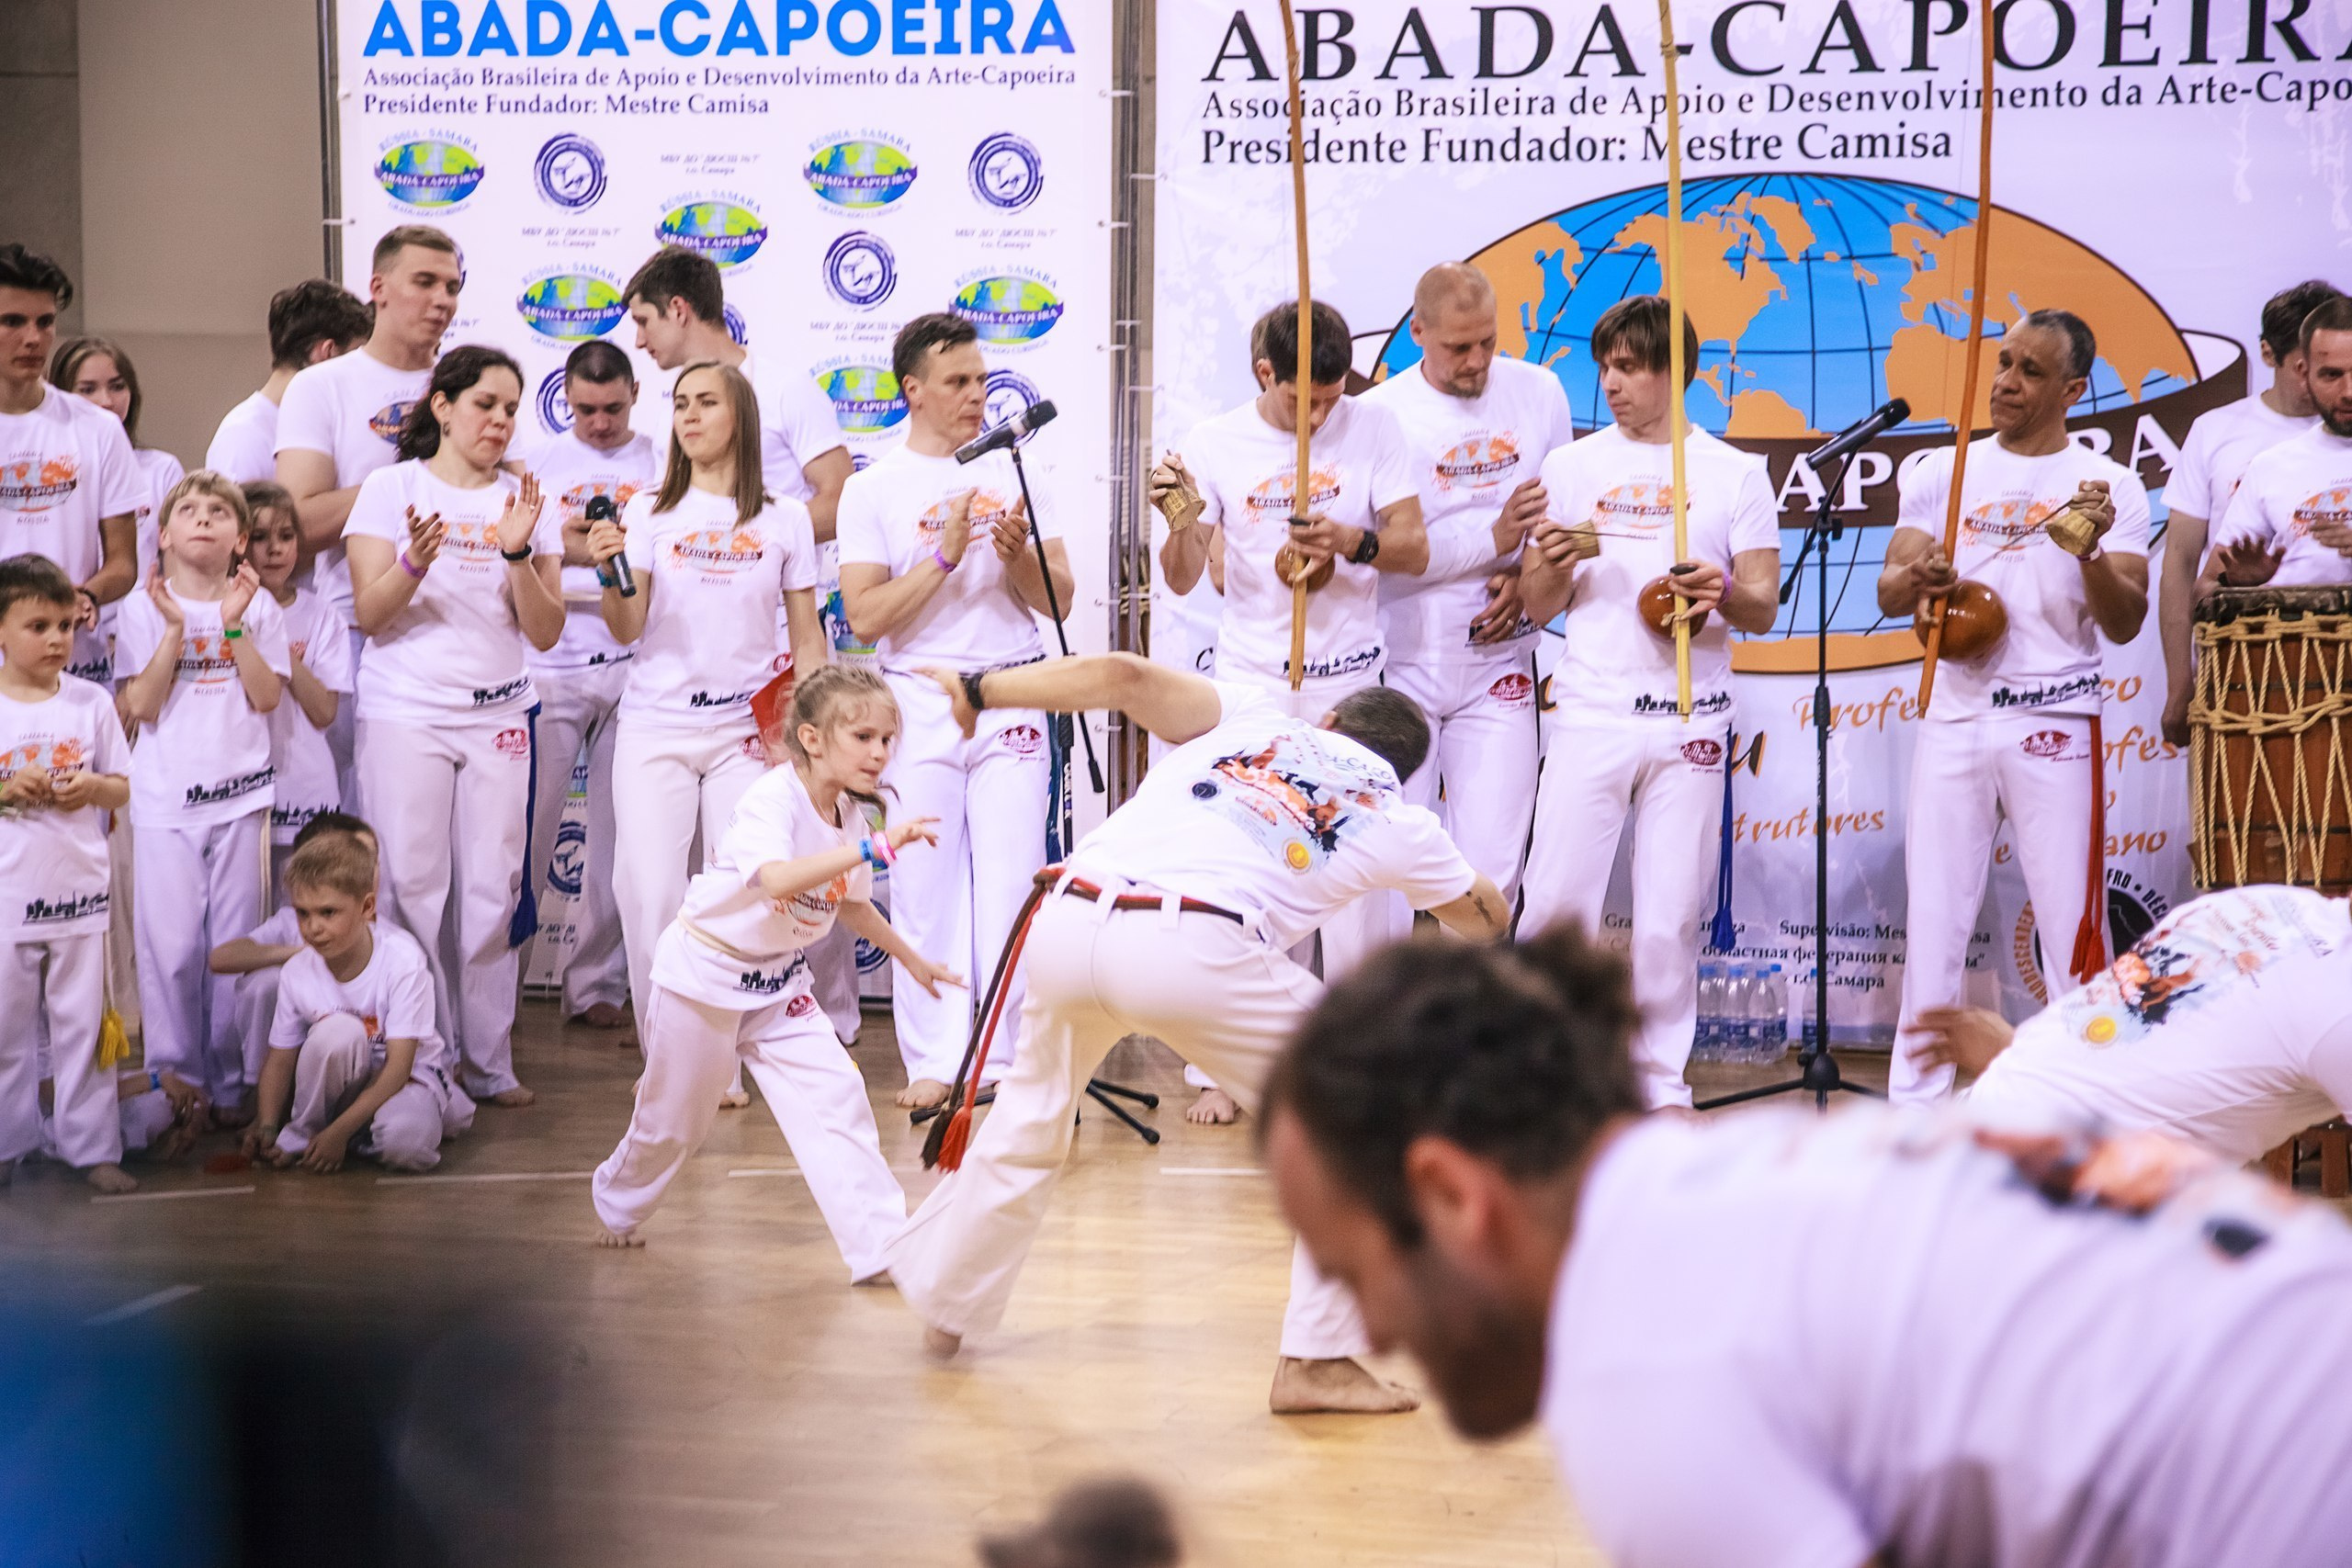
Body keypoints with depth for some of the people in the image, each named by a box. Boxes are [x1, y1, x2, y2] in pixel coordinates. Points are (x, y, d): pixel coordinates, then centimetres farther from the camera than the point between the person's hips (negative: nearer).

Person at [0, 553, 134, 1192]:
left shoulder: (92, 701, 2)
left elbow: (124, 787, 7)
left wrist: (94, 787, -13)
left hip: (79, 889, 1)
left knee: (83, 1021, 5)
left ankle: (92, 1145, 11)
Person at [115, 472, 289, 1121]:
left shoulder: (258, 606, 5)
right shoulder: (143, 609, 1)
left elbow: (267, 696, -4)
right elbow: (141, 707, -7)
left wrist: (234, 625, -13)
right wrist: (175, 629, -15)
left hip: (239, 796, 1)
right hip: (165, 799, -1)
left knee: (235, 944, 4)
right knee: (171, 945, -3)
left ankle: (229, 1084, 13)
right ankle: (174, 1076, 9)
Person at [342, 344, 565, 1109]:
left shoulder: (524, 500, 9)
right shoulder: (392, 489, 1)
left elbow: (545, 632, 3)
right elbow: (370, 613, -5)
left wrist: (519, 553, -13)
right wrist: (416, 561, -23)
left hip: (498, 715, 3)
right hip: (405, 712, -3)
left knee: (493, 889, 1)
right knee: (414, 887, -4)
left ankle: (488, 1060, 7)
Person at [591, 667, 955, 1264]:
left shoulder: (849, 815, -2)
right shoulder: (774, 798, -26)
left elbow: (849, 902, 18)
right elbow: (777, 880, -46)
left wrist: (909, 957, 23)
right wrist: (872, 847, -50)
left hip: (779, 983, 6)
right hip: (703, 973, -6)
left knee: (836, 1097, -10)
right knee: (673, 1120, 10)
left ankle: (881, 1247, -8)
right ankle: (618, 1201, 41)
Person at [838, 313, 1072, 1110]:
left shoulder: (1013, 472, 8)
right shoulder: (872, 489, 1)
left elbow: (1058, 598, 7)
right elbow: (866, 617, -7)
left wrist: (1017, 554, -12)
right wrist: (945, 555, -16)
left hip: (1011, 697, 2)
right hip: (920, 702, -1)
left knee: (1012, 884, 0)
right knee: (926, 887, 1)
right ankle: (933, 1060, 9)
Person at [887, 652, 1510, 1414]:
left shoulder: (1252, 716, 28)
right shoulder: (1397, 822, 25)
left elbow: (1126, 676, 12)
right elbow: (1488, 919, 42)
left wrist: (981, 688, 22)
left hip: (1067, 924, 4)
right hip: (1190, 951, -4)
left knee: (1030, 1116, 32)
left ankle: (943, 1304, 48)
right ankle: (1317, 1360, 12)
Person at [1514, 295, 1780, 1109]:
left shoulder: (1735, 474, 6)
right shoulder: (1572, 467, 8)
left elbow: (1764, 608, 3)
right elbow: (1537, 607, 9)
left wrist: (1724, 594, -19)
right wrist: (1557, 565, -14)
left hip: (1690, 721, 0)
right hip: (1590, 713, 0)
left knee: (1671, 915, 2)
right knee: (1556, 900, -4)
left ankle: (1661, 1080, 13)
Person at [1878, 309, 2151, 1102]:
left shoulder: (2108, 487, 3)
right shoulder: (1942, 473, 10)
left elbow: (2125, 625, -2)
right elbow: (1888, 594, 5)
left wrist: (2092, 552, -21)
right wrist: (1917, 579, -18)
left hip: (2055, 724, -2)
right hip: (1954, 718, 2)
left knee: (2071, 920, -2)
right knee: (1934, 918, 3)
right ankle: (1914, 1102, 9)